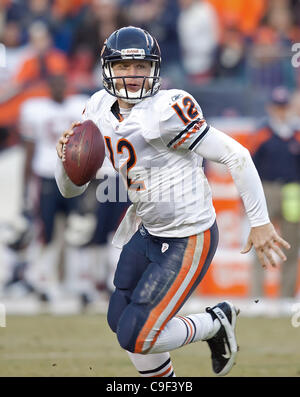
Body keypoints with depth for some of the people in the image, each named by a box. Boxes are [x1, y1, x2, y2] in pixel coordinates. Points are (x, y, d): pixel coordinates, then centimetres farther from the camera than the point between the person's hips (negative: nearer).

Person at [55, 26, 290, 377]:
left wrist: (259, 222, -18)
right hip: (147, 232, 8)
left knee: (135, 338, -7)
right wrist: (66, 156, -17)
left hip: (188, 242, -8)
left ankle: (216, 325, 16)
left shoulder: (165, 112, -24)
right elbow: (71, 188, 5)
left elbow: (235, 156, -21)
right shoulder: (99, 111, 0)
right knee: (120, 320, 17)